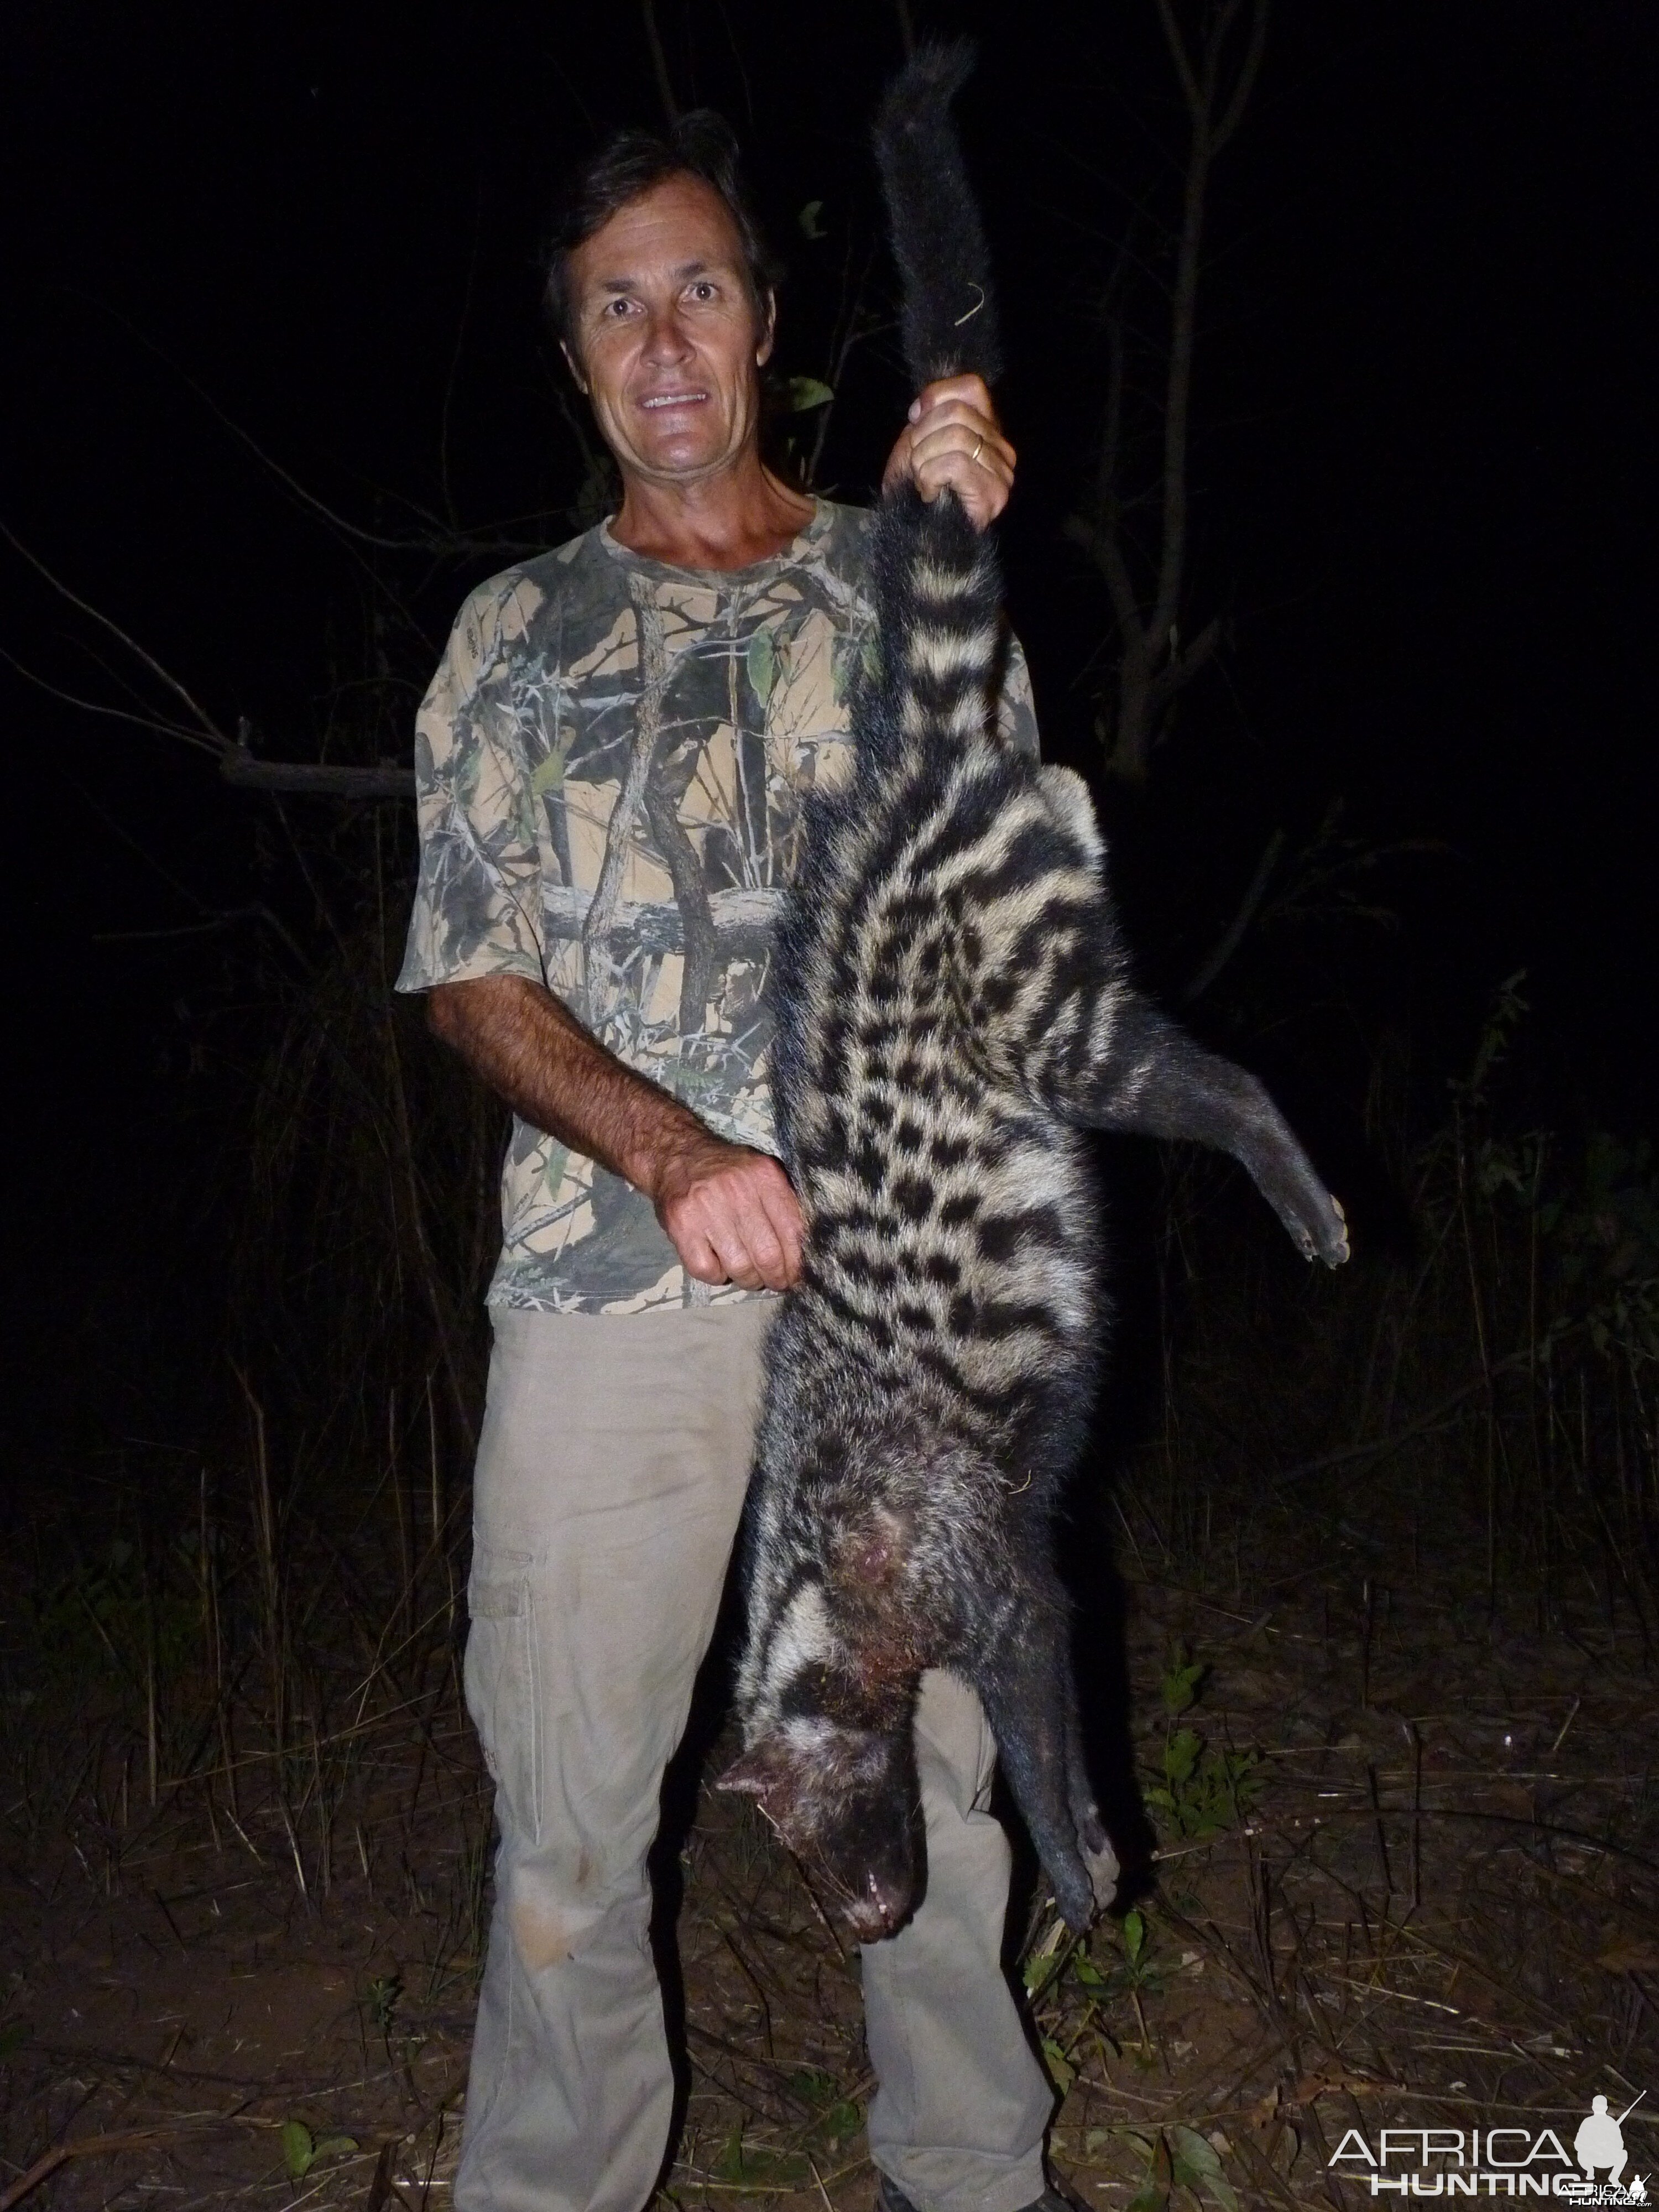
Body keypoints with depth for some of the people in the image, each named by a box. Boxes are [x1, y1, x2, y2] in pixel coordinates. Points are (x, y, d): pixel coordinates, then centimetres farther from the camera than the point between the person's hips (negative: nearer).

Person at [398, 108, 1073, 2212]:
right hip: (610, 1269, 0)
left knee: (931, 1762, 10)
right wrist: (674, 1154, -14)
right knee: (570, 1807, 5)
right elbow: (470, 973, 4)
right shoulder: (518, 631, 11)